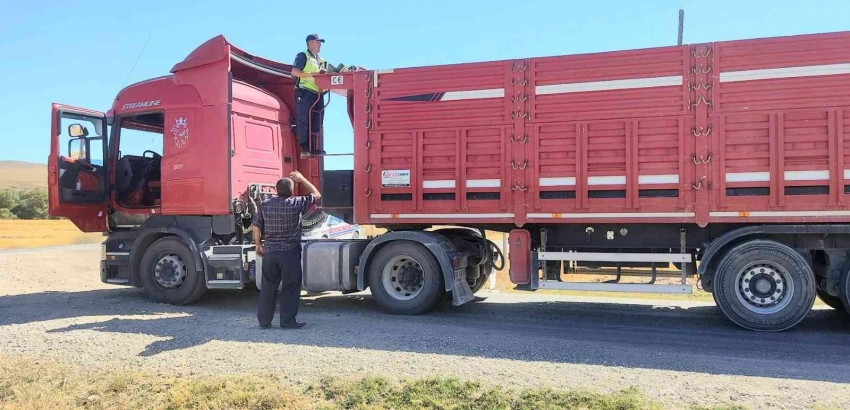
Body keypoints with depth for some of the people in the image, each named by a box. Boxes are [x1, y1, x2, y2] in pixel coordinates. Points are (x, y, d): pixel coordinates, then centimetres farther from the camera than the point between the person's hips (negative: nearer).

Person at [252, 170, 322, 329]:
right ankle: (288, 321, 6)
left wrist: (259, 245, 17)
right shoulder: (296, 203, -9)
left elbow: (256, 226, 6)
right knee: (291, 287, 4)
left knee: (268, 287, 11)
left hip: (269, 252, 5)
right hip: (289, 252, -4)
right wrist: (301, 179, 10)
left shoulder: (265, 205, 4)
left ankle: (264, 321, 17)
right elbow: (316, 195, 3)